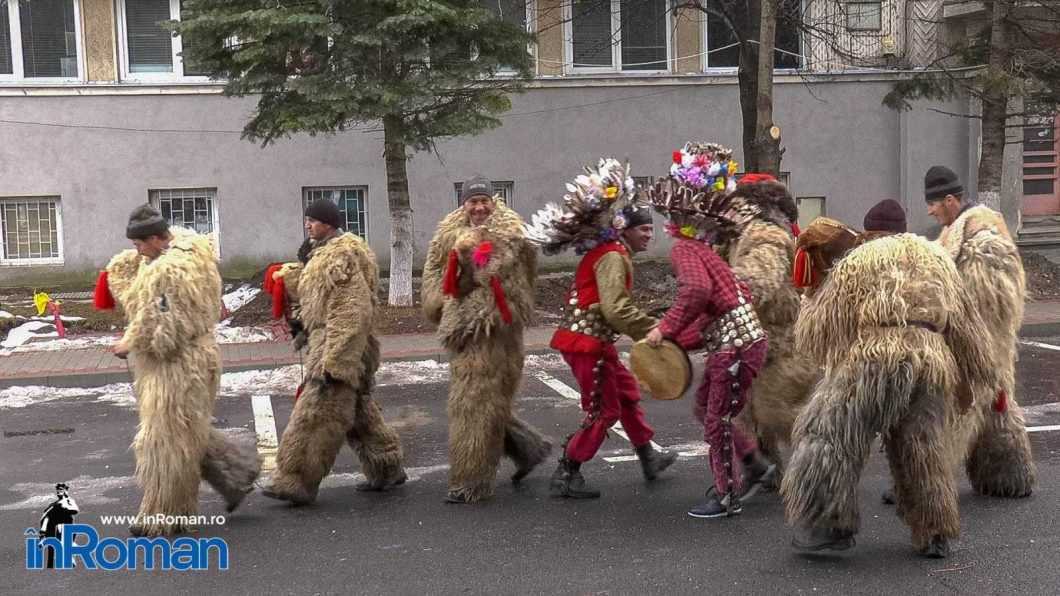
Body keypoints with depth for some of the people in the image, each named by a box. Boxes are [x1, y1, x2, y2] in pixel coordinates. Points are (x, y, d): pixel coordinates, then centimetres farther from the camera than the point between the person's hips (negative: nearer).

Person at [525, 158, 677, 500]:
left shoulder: (607, 253, 15)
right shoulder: (613, 256, -16)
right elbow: (616, 309, -26)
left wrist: (647, 329, 9)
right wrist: (654, 329, -20)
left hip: (593, 341, 10)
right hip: (587, 343, -10)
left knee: (627, 395, 21)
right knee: (603, 411, -2)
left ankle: (648, 458, 35)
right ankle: (565, 476, 6)